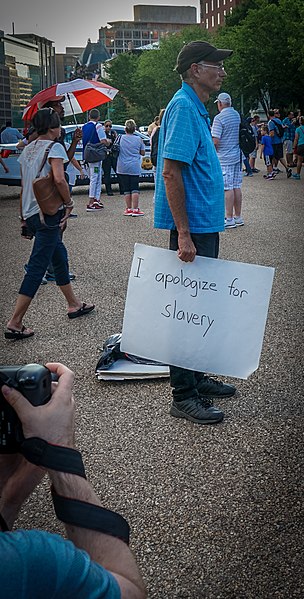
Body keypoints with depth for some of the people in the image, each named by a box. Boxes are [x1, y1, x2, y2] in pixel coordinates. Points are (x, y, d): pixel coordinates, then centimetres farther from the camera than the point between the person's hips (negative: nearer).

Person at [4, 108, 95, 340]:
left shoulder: (27, 149, 15)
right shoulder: (54, 147, -8)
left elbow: (24, 186, 16)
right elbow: (59, 179, -23)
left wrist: (24, 218, 20)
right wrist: (69, 204, -9)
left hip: (30, 214, 9)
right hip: (49, 213, -9)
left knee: (60, 255, 21)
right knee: (37, 267, -7)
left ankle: (74, 304, 33)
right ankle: (15, 323, -7)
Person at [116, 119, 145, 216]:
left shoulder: (120, 138, 0)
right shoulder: (139, 139, 0)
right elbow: (142, 153, 5)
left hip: (122, 168, 1)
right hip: (135, 168, -1)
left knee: (126, 189, 6)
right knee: (135, 188, -1)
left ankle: (128, 209, 8)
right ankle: (135, 209, -7)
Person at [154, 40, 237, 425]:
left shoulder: (196, 109, 17)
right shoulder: (183, 107, -15)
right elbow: (170, 172, -22)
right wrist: (184, 233, -24)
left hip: (203, 225, 10)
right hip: (193, 227, -10)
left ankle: (195, 378, 29)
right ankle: (183, 396, 6)